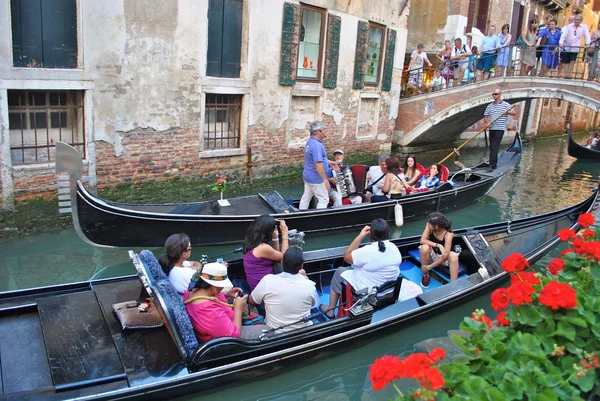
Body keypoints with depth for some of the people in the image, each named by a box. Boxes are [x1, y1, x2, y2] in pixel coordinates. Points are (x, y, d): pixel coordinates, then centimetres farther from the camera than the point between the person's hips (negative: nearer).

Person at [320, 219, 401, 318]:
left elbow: (346, 257, -14)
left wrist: (360, 236, -14)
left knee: (339, 272, 20)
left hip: (365, 292, -6)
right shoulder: (394, 248, -11)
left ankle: (330, 310, 33)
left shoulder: (368, 251, -30)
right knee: (352, 268, 29)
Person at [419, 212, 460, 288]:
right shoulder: (429, 226, -20)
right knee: (424, 247, -32)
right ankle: (426, 275, -10)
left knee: (454, 256, -35)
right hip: (432, 255, 2)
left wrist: (429, 267, -30)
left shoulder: (448, 234, -28)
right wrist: (438, 245, -41)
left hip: (442, 258, -2)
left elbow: (445, 256, -31)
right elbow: (422, 240, -28)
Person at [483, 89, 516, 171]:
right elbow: (485, 116, 15)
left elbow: (514, 113, -4)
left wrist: (508, 112, -26)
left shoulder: (506, 105, 0)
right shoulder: (490, 106, 14)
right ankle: (495, 164, 19)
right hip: (491, 129, 6)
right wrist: (487, 122, -6)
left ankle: (492, 165, -16)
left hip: (500, 129, -6)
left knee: (495, 148, -13)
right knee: (492, 147, 9)